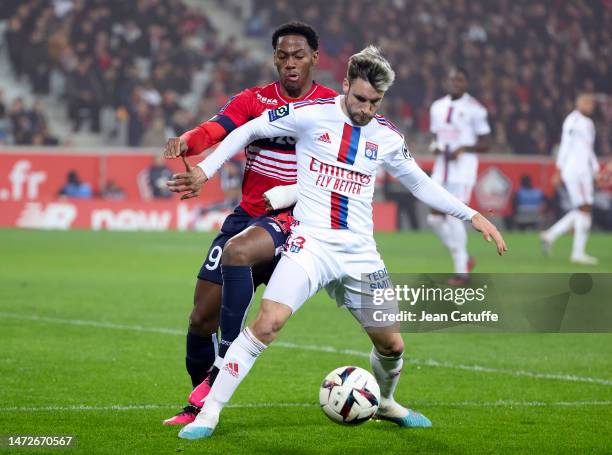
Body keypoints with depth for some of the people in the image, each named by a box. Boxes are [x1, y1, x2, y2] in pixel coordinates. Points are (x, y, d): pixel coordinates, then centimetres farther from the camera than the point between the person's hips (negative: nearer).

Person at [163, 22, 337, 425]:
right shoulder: (254, 100, 7)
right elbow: (217, 129, -11)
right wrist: (186, 141, -34)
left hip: (293, 218, -4)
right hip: (247, 213, 4)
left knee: (236, 252, -36)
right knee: (202, 318, 1)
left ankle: (224, 366, -30)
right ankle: (201, 405, 22)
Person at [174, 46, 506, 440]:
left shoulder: (387, 136, 6)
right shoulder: (311, 113, -6)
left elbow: (421, 184, 20)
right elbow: (249, 130, 4)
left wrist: (472, 216, 15)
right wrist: (205, 170, -2)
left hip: (360, 253, 4)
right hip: (311, 242, -4)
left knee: (391, 344, 10)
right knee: (268, 322, -24)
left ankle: (384, 403, 43)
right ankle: (210, 411, -16)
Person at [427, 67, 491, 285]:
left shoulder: (474, 109, -6)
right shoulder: (437, 107, 12)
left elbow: (485, 144, -4)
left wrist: (462, 149, -19)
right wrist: (435, 147, -2)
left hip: (462, 169, -6)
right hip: (441, 169, 6)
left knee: (453, 216, -13)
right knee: (435, 218, 3)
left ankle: (461, 271, -5)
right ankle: (463, 258, 21)